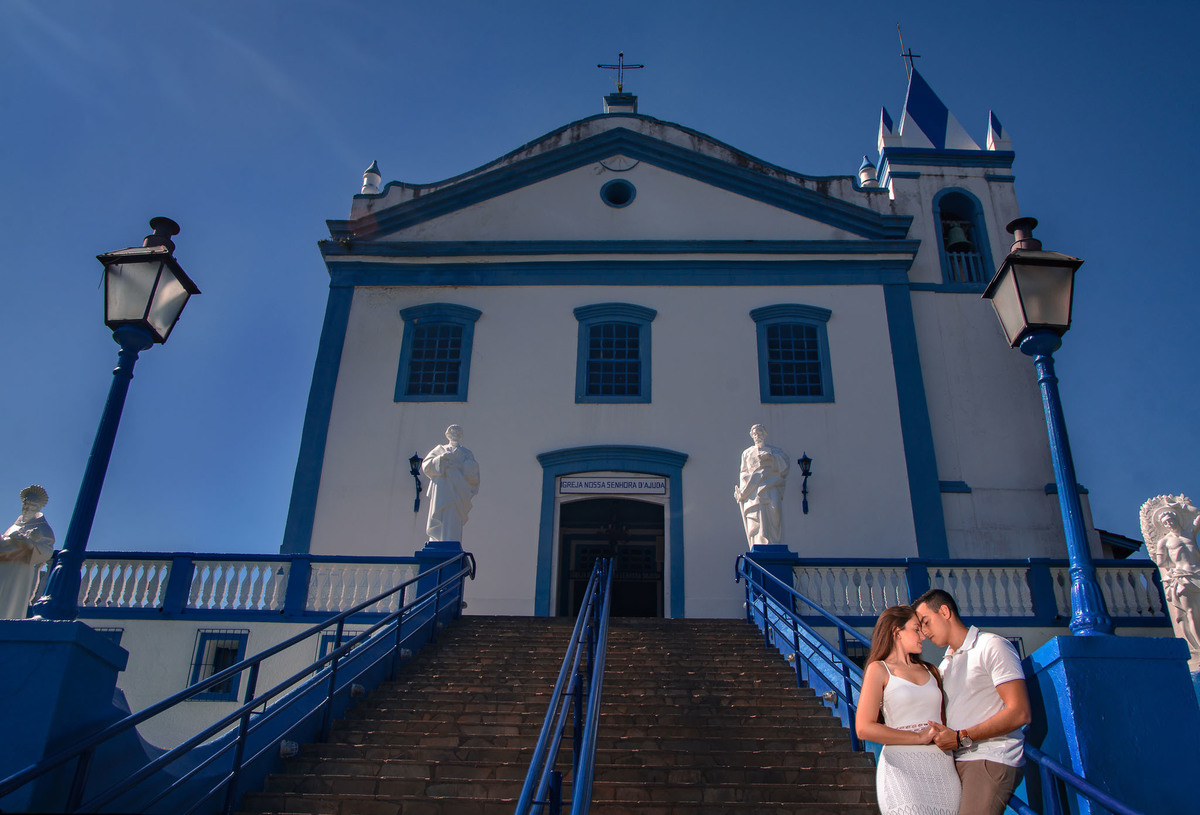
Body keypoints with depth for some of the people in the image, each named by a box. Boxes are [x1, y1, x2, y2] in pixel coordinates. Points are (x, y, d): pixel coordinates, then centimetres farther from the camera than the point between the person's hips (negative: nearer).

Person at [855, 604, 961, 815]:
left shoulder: (930, 671, 20)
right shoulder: (879, 669, 3)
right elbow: (864, 728, -8)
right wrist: (919, 737, -9)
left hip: (942, 767, 5)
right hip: (903, 768, -5)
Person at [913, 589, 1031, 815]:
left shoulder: (992, 646, -3)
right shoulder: (945, 664, 23)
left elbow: (1019, 713, -12)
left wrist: (962, 737, -13)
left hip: (991, 760, -7)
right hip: (956, 760, 7)